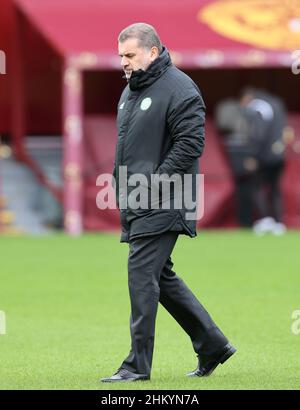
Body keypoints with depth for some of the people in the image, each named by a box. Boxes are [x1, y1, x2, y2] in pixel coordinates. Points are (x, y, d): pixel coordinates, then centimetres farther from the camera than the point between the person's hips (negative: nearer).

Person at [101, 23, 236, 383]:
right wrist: (122, 185, 16)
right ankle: (212, 345, 21)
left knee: (142, 276, -12)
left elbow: (190, 143, -17)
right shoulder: (130, 92, 19)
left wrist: (155, 182, -19)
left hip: (161, 205, -9)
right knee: (161, 277, 11)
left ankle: (138, 364, -9)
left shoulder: (179, 89, -10)